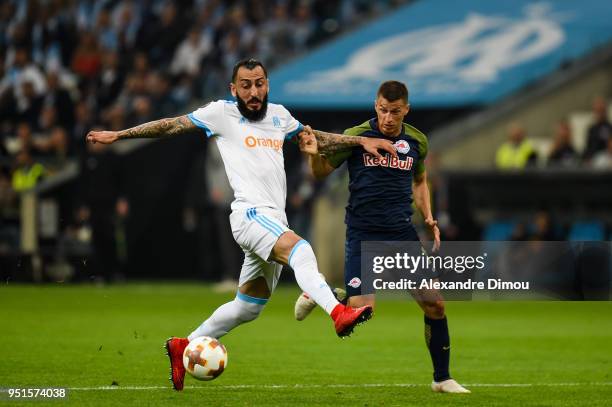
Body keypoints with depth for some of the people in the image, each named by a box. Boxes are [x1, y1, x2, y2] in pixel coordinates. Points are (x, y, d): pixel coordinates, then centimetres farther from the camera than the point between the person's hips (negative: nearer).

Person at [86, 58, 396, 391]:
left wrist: (361, 141, 25)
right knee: (299, 249, -34)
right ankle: (339, 313, -54)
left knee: (248, 307, 14)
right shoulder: (222, 113, 3)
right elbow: (170, 126, 7)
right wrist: (118, 135, 6)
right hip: (250, 213, -8)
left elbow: (317, 139, 31)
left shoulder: (278, 115, 19)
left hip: (274, 221, 8)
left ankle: (185, 347, 27)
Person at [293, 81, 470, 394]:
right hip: (363, 236, -3)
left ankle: (442, 379, 13)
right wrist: (314, 155, -21)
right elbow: (322, 172, 2)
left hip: (403, 233, 4)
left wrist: (428, 218, 9)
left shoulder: (417, 141, 5)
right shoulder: (356, 136, -5)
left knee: (435, 305, -3)